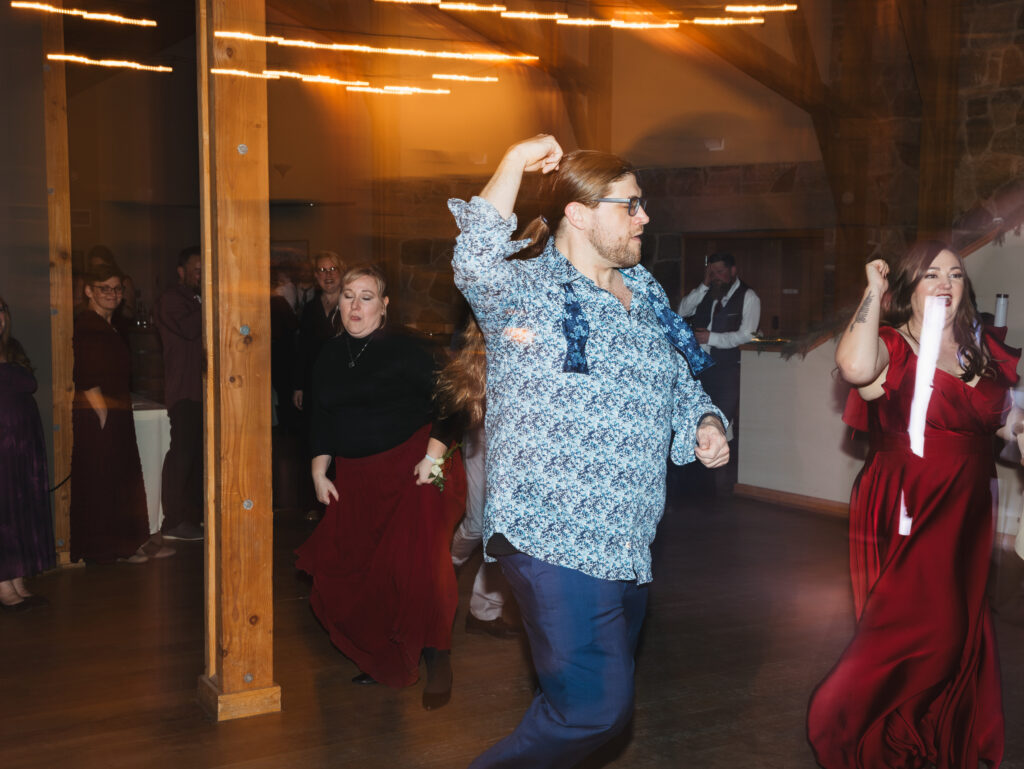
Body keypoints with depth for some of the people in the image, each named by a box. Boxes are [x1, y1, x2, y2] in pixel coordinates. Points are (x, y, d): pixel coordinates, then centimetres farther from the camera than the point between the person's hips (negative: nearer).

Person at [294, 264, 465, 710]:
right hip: (356, 479, 6)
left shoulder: (405, 350, -5)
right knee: (352, 567, 0)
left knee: (418, 563, -15)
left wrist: (433, 456, -15)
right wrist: (319, 473, 11)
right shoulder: (330, 357, 11)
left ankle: (437, 660, 2)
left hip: (411, 469, -5)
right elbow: (321, 420, 17)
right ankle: (385, 661, 19)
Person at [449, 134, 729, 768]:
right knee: (594, 709, -16)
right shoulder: (527, 287, -7)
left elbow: (680, 382, 26)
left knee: (609, 702, 19)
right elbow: (477, 267, -29)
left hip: (627, 545, 9)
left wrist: (705, 424, 5)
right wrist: (515, 163, -20)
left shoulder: (642, 292, 16)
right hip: (554, 542, -8)